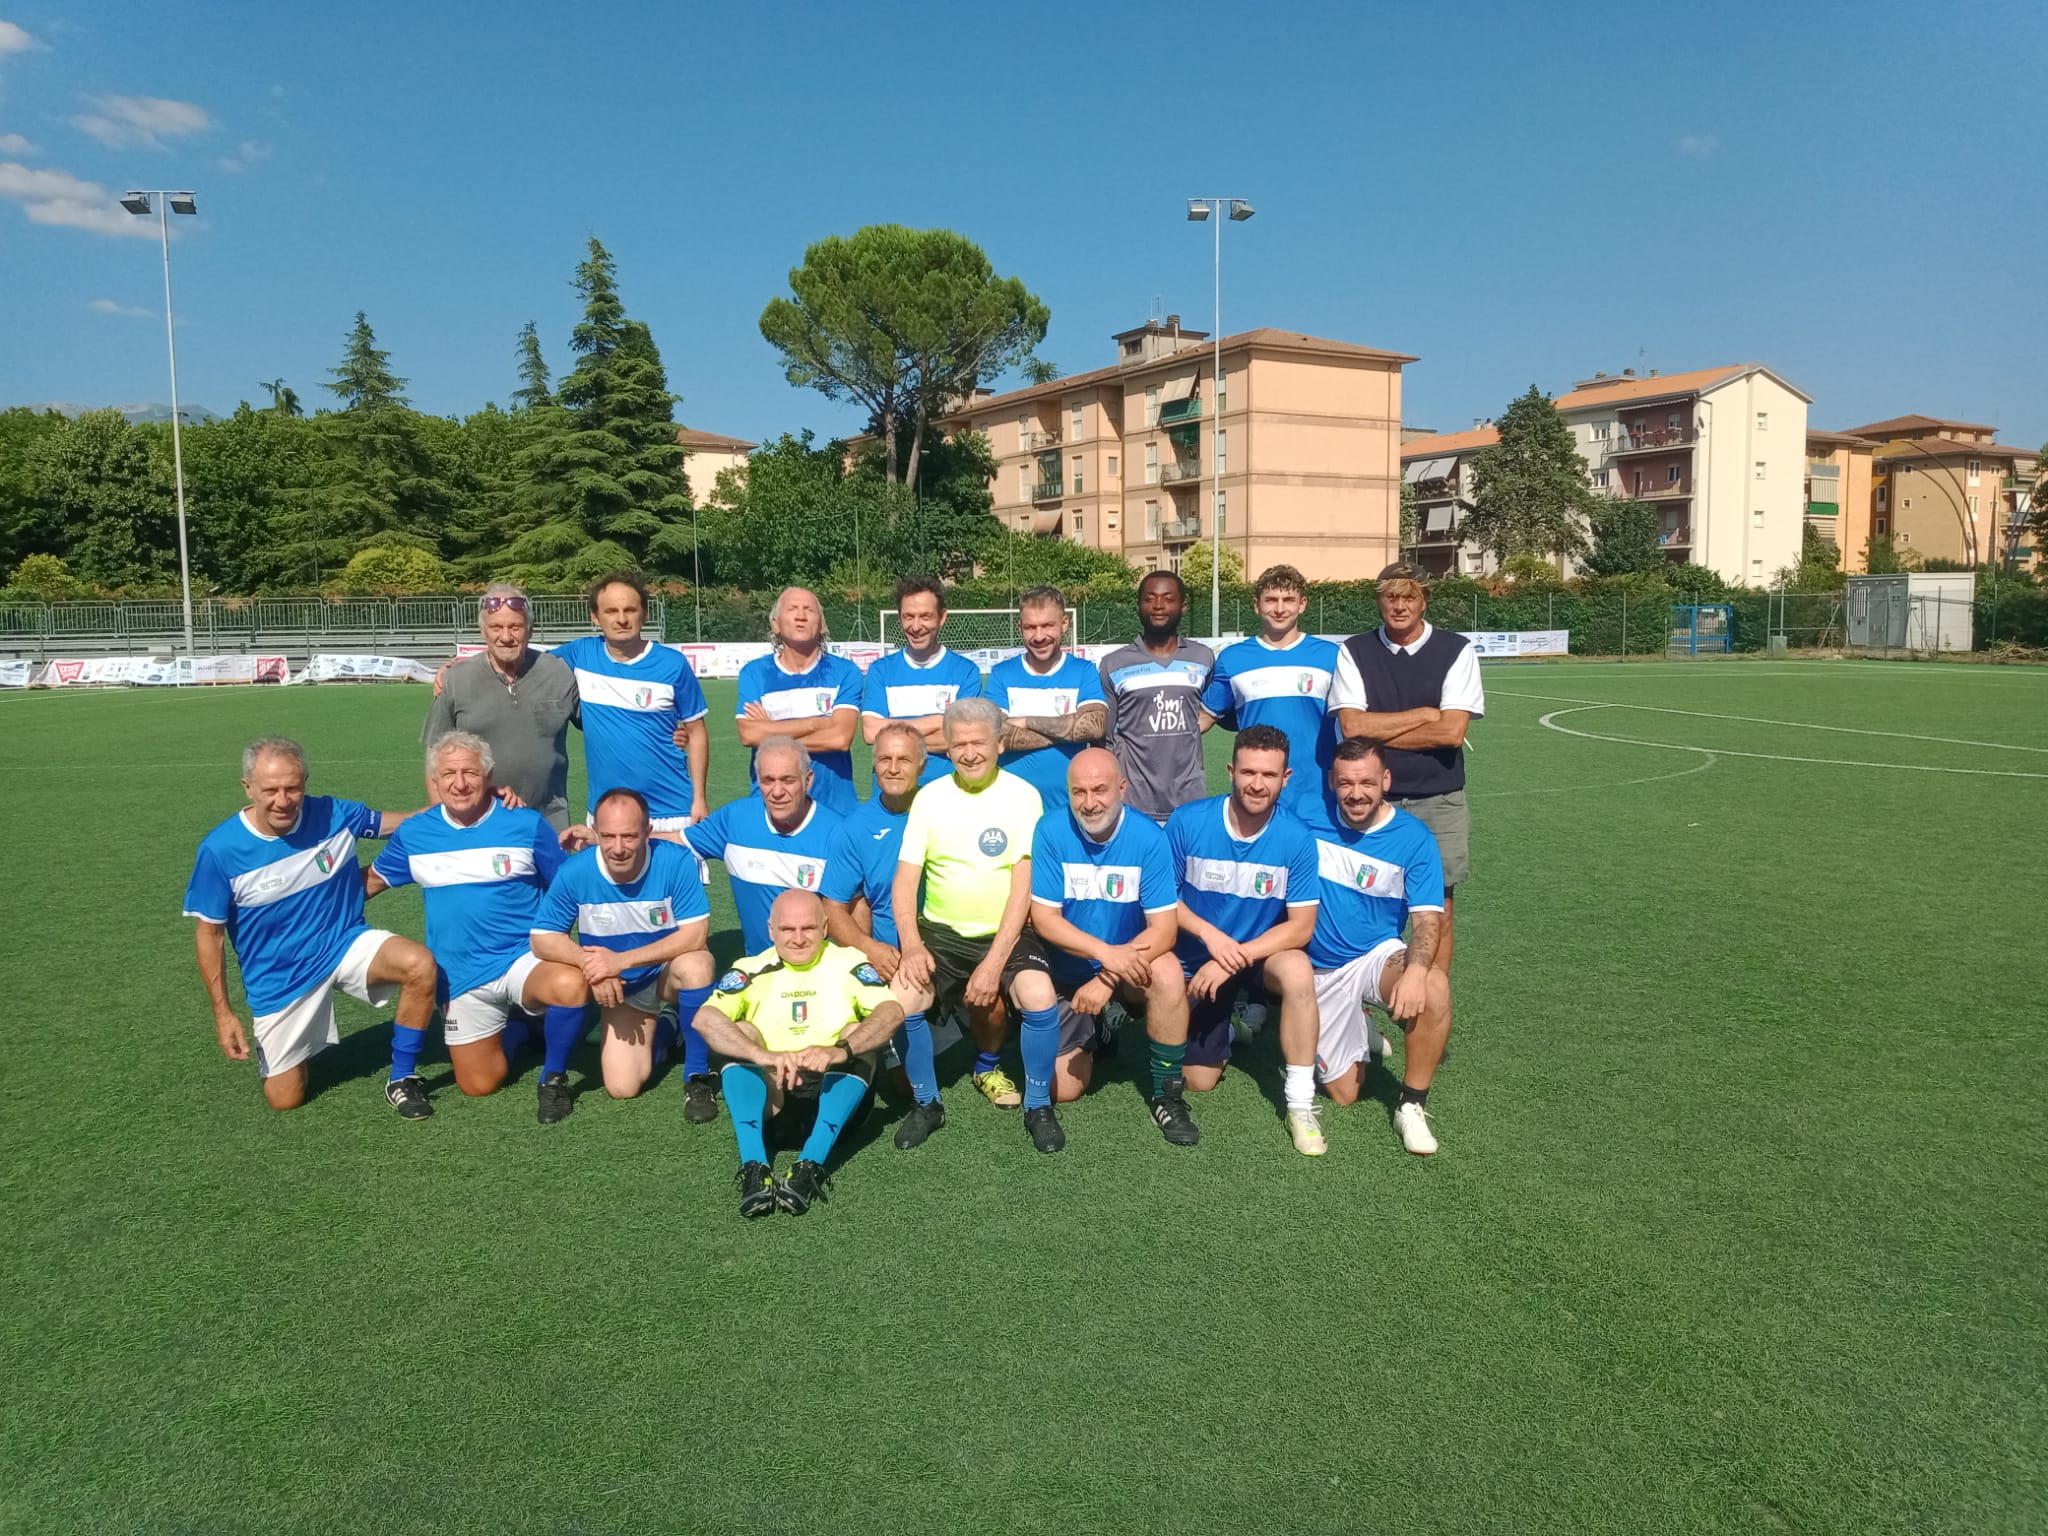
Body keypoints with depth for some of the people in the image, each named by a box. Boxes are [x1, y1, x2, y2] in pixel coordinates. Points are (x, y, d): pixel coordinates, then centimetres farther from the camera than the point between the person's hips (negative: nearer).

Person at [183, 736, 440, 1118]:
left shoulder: (334, 815, -13)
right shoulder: (220, 849, -16)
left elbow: (403, 821, 2)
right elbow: (210, 934, -6)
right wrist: (223, 1013, -7)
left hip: (346, 943, 1)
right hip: (278, 980, 0)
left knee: (420, 964, -31)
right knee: (284, 1100, 3)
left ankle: (402, 1078, -10)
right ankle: (273, 1042, 39)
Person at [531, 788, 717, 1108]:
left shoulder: (676, 861, -26)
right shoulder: (574, 871, -20)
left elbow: (695, 935, -27)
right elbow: (543, 938, -11)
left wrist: (621, 960, -33)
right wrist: (589, 962, -31)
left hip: (668, 973, -2)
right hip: (622, 987, 2)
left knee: (695, 964, -37)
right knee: (622, 1087, -10)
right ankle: (660, 1031, 25)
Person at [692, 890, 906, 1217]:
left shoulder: (848, 963, 0)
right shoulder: (752, 970, 1)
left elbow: (892, 1011, -18)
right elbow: (705, 1018, -18)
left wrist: (841, 1049, -37)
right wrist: (763, 1055, -36)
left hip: (835, 1092, 0)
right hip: (769, 1093, 1)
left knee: (856, 1033, -23)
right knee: (741, 1031, -19)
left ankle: (810, 1166, -37)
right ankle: (753, 1167, -36)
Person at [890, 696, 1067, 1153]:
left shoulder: (1022, 796, -6)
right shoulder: (929, 797, 2)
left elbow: (1024, 886, -11)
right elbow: (905, 878, -1)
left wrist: (994, 962, -20)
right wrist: (911, 944, -18)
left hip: (1006, 932, -2)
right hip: (941, 931, 2)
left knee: (1040, 998, -30)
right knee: (900, 1000, -24)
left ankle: (1039, 1106, -3)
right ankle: (925, 1103, 3)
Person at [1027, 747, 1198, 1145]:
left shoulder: (1148, 838, -19)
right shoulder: (1051, 831, -17)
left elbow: (1164, 928, -21)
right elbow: (1044, 918, -17)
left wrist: (1107, 978, -32)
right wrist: (1107, 952, -31)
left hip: (1130, 966, -1)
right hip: (1068, 972, 1)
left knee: (1168, 973, -35)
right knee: (1063, 1089, -2)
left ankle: (1168, 1096, -15)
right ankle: (1092, 1036, 33)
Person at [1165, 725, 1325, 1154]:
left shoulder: (1297, 837, -17)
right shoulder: (1188, 821, -16)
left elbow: (1301, 927, -16)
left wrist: (1234, 959, -25)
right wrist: (1210, 934, -23)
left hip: (1265, 954, -1)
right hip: (1198, 960, 1)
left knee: (1298, 970, -36)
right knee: (1199, 1080, 3)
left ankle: (1301, 1104, -22)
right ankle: (1233, 1027, 38)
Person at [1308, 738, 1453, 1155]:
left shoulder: (1413, 838, -13)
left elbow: (1427, 919, -18)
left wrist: (1416, 970, -37)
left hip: (1378, 956, -1)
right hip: (1320, 970, 2)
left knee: (1434, 990, -37)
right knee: (1344, 1094, 6)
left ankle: (1412, 1106, -14)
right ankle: (1357, 1026, 40)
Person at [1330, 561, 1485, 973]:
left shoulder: (1456, 652, -2)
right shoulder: (1354, 652, 1)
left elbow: (1452, 731, -12)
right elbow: (1351, 726, -11)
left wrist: (1378, 731, -9)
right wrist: (1424, 714, -10)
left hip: (1437, 802, 0)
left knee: (1438, 908, 5)